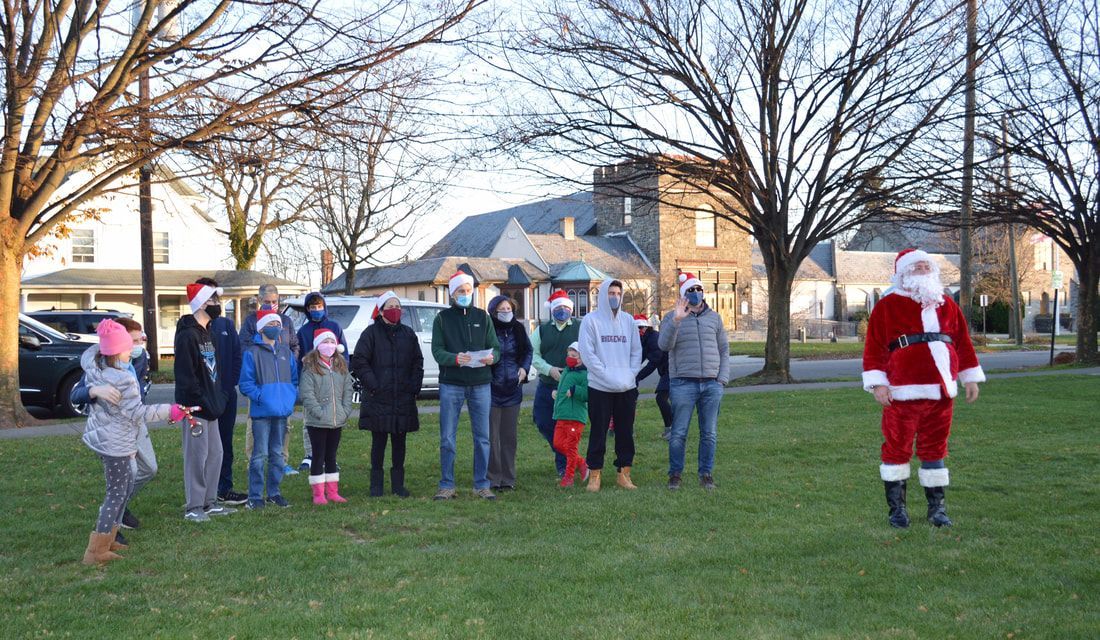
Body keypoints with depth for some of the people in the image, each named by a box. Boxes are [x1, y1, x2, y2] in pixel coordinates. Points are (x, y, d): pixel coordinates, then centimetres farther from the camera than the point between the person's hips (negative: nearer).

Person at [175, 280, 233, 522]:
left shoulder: (207, 333, 16)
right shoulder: (187, 335, -14)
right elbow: (185, 376, -20)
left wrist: (219, 397, 13)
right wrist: (201, 402, -20)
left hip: (210, 405, 10)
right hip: (196, 407, -10)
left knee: (215, 453, 13)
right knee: (197, 455, -4)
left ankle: (209, 502, 23)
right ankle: (193, 507, 5)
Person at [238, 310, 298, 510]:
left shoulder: (286, 351, 11)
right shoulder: (252, 353, -5)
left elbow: (294, 378, 16)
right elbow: (245, 383, -8)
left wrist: (292, 396, 1)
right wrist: (261, 397, -18)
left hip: (282, 411, 5)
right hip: (262, 412, -5)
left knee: (278, 454, 12)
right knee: (260, 454, -4)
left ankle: (274, 493, 22)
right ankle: (255, 496, 3)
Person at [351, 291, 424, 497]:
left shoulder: (408, 334, 11)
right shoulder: (371, 333, -1)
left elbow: (418, 362, 14)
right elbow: (359, 361, -4)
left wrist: (414, 386, 2)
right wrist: (372, 385, -11)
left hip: (403, 399, 3)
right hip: (378, 399, -3)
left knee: (399, 442, 8)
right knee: (379, 441, 3)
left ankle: (398, 484, 17)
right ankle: (376, 484, 12)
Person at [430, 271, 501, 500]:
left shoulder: (482, 317, 11)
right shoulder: (442, 318, 6)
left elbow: (495, 347, 7)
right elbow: (437, 351, -3)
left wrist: (491, 357, -16)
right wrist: (455, 358, -23)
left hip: (480, 384, 2)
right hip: (451, 384, -2)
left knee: (482, 437, 4)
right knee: (447, 437, 1)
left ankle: (482, 485, 13)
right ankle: (446, 485, 10)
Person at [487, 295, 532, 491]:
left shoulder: (518, 329, 5)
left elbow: (528, 351, 19)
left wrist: (524, 368, 5)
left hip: (513, 388, 5)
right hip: (492, 388, -4)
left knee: (509, 436, 10)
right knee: (492, 436, -1)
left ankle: (508, 478, 18)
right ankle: (493, 478, 8)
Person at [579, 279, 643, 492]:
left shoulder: (628, 320, 9)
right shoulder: (591, 320, -2)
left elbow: (636, 351, 10)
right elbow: (587, 353, -8)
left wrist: (630, 375, -5)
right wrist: (608, 376, -15)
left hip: (627, 388, 4)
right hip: (600, 388, -4)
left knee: (625, 432, 7)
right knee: (598, 432, 1)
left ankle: (623, 473, 17)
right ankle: (594, 475, 10)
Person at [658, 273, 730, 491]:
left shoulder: (714, 317, 12)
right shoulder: (672, 317, 3)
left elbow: (724, 349, 15)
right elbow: (664, 345, -12)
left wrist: (722, 379, 5)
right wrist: (676, 321, -26)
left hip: (712, 384, 3)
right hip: (683, 383, -3)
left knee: (709, 434, 7)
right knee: (678, 434, -1)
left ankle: (706, 474, 18)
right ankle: (675, 474, 12)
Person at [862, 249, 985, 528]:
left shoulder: (947, 304, 15)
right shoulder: (887, 306, 0)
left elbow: (963, 342, 18)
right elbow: (874, 347, -5)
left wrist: (970, 377, 14)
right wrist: (877, 383, -12)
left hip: (941, 391, 4)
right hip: (903, 394, -4)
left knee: (934, 450, 11)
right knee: (897, 449, 1)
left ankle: (937, 508, 20)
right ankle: (897, 508, 13)